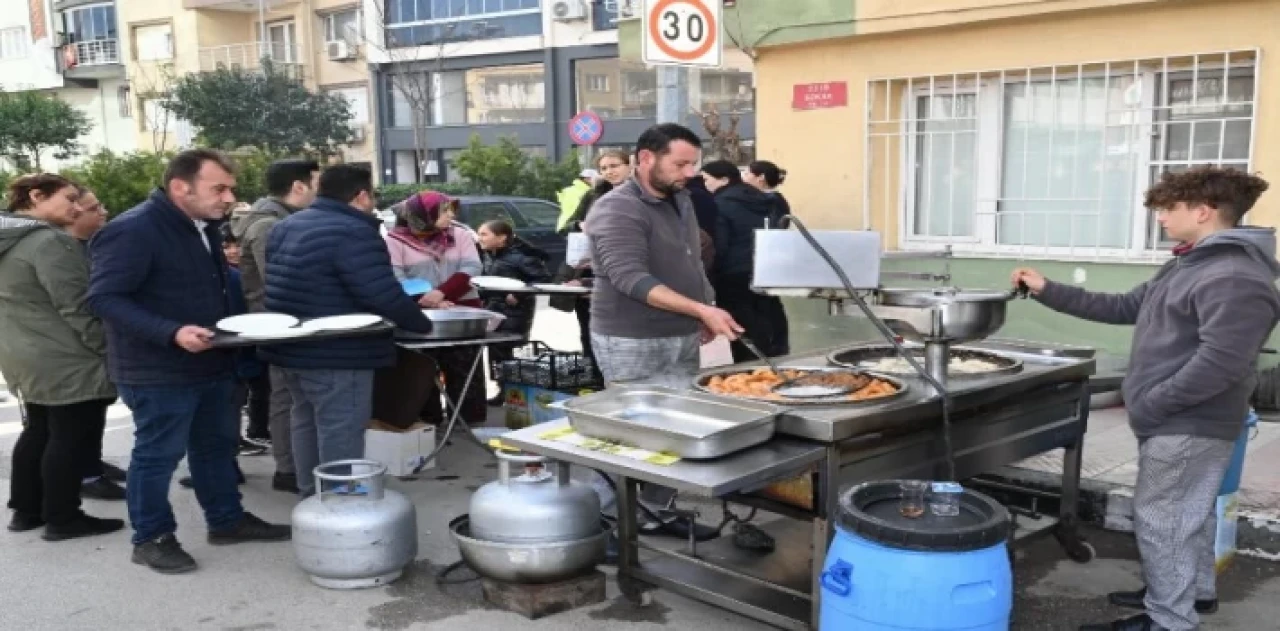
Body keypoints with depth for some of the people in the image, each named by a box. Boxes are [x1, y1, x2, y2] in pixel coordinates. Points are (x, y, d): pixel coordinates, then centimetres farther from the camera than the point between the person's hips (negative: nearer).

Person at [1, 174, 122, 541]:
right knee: (72, 436, -1)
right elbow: (77, 307, -22)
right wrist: (108, 350, -14)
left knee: (38, 431, 19)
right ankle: (63, 518, 6)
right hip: (67, 362, -10)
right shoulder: (50, 241, -19)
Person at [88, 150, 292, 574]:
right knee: (157, 454, 3)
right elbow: (104, 298, -24)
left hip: (209, 363, 9)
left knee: (216, 444, 18)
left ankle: (227, 520, 32)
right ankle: (151, 538, 19)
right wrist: (172, 333, -33)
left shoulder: (202, 227, 9)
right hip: (158, 370, -9)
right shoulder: (133, 231, -20)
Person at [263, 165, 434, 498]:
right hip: (336, 357, -10)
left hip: (291, 349, 10)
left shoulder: (285, 228, 11)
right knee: (340, 436, -2)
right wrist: (424, 325, -10)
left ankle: (311, 496, 34)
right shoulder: (354, 233, -20)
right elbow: (386, 297, -24)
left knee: (308, 423, 21)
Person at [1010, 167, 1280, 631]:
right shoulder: (1189, 266, 12)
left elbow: (1220, 364, -29)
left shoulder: (1235, 278, -23)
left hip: (1189, 426, -10)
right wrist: (1048, 291, 10)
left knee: (1161, 521, -2)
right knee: (1186, 514, 23)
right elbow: (1123, 308, 15)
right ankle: (1194, 590, 39)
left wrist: (1148, 406, -21)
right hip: (1180, 421, 10)